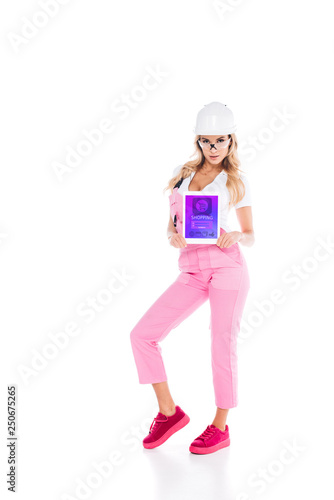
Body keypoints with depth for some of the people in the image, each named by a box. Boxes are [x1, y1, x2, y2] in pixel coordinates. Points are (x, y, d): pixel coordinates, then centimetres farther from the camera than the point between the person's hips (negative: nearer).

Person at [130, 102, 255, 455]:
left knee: (223, 346, 0)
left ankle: (220, 427, 20)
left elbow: (250, 236, 8)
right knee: (142, 334, -5)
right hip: (191, 272, 4)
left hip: (227, 267, -4)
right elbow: (171, 226, 14)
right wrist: (173, 236, -9)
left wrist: (234, 237, -15)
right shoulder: (181, 173, 13)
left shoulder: (237, 182, 5)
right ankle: (169, 412, 10)